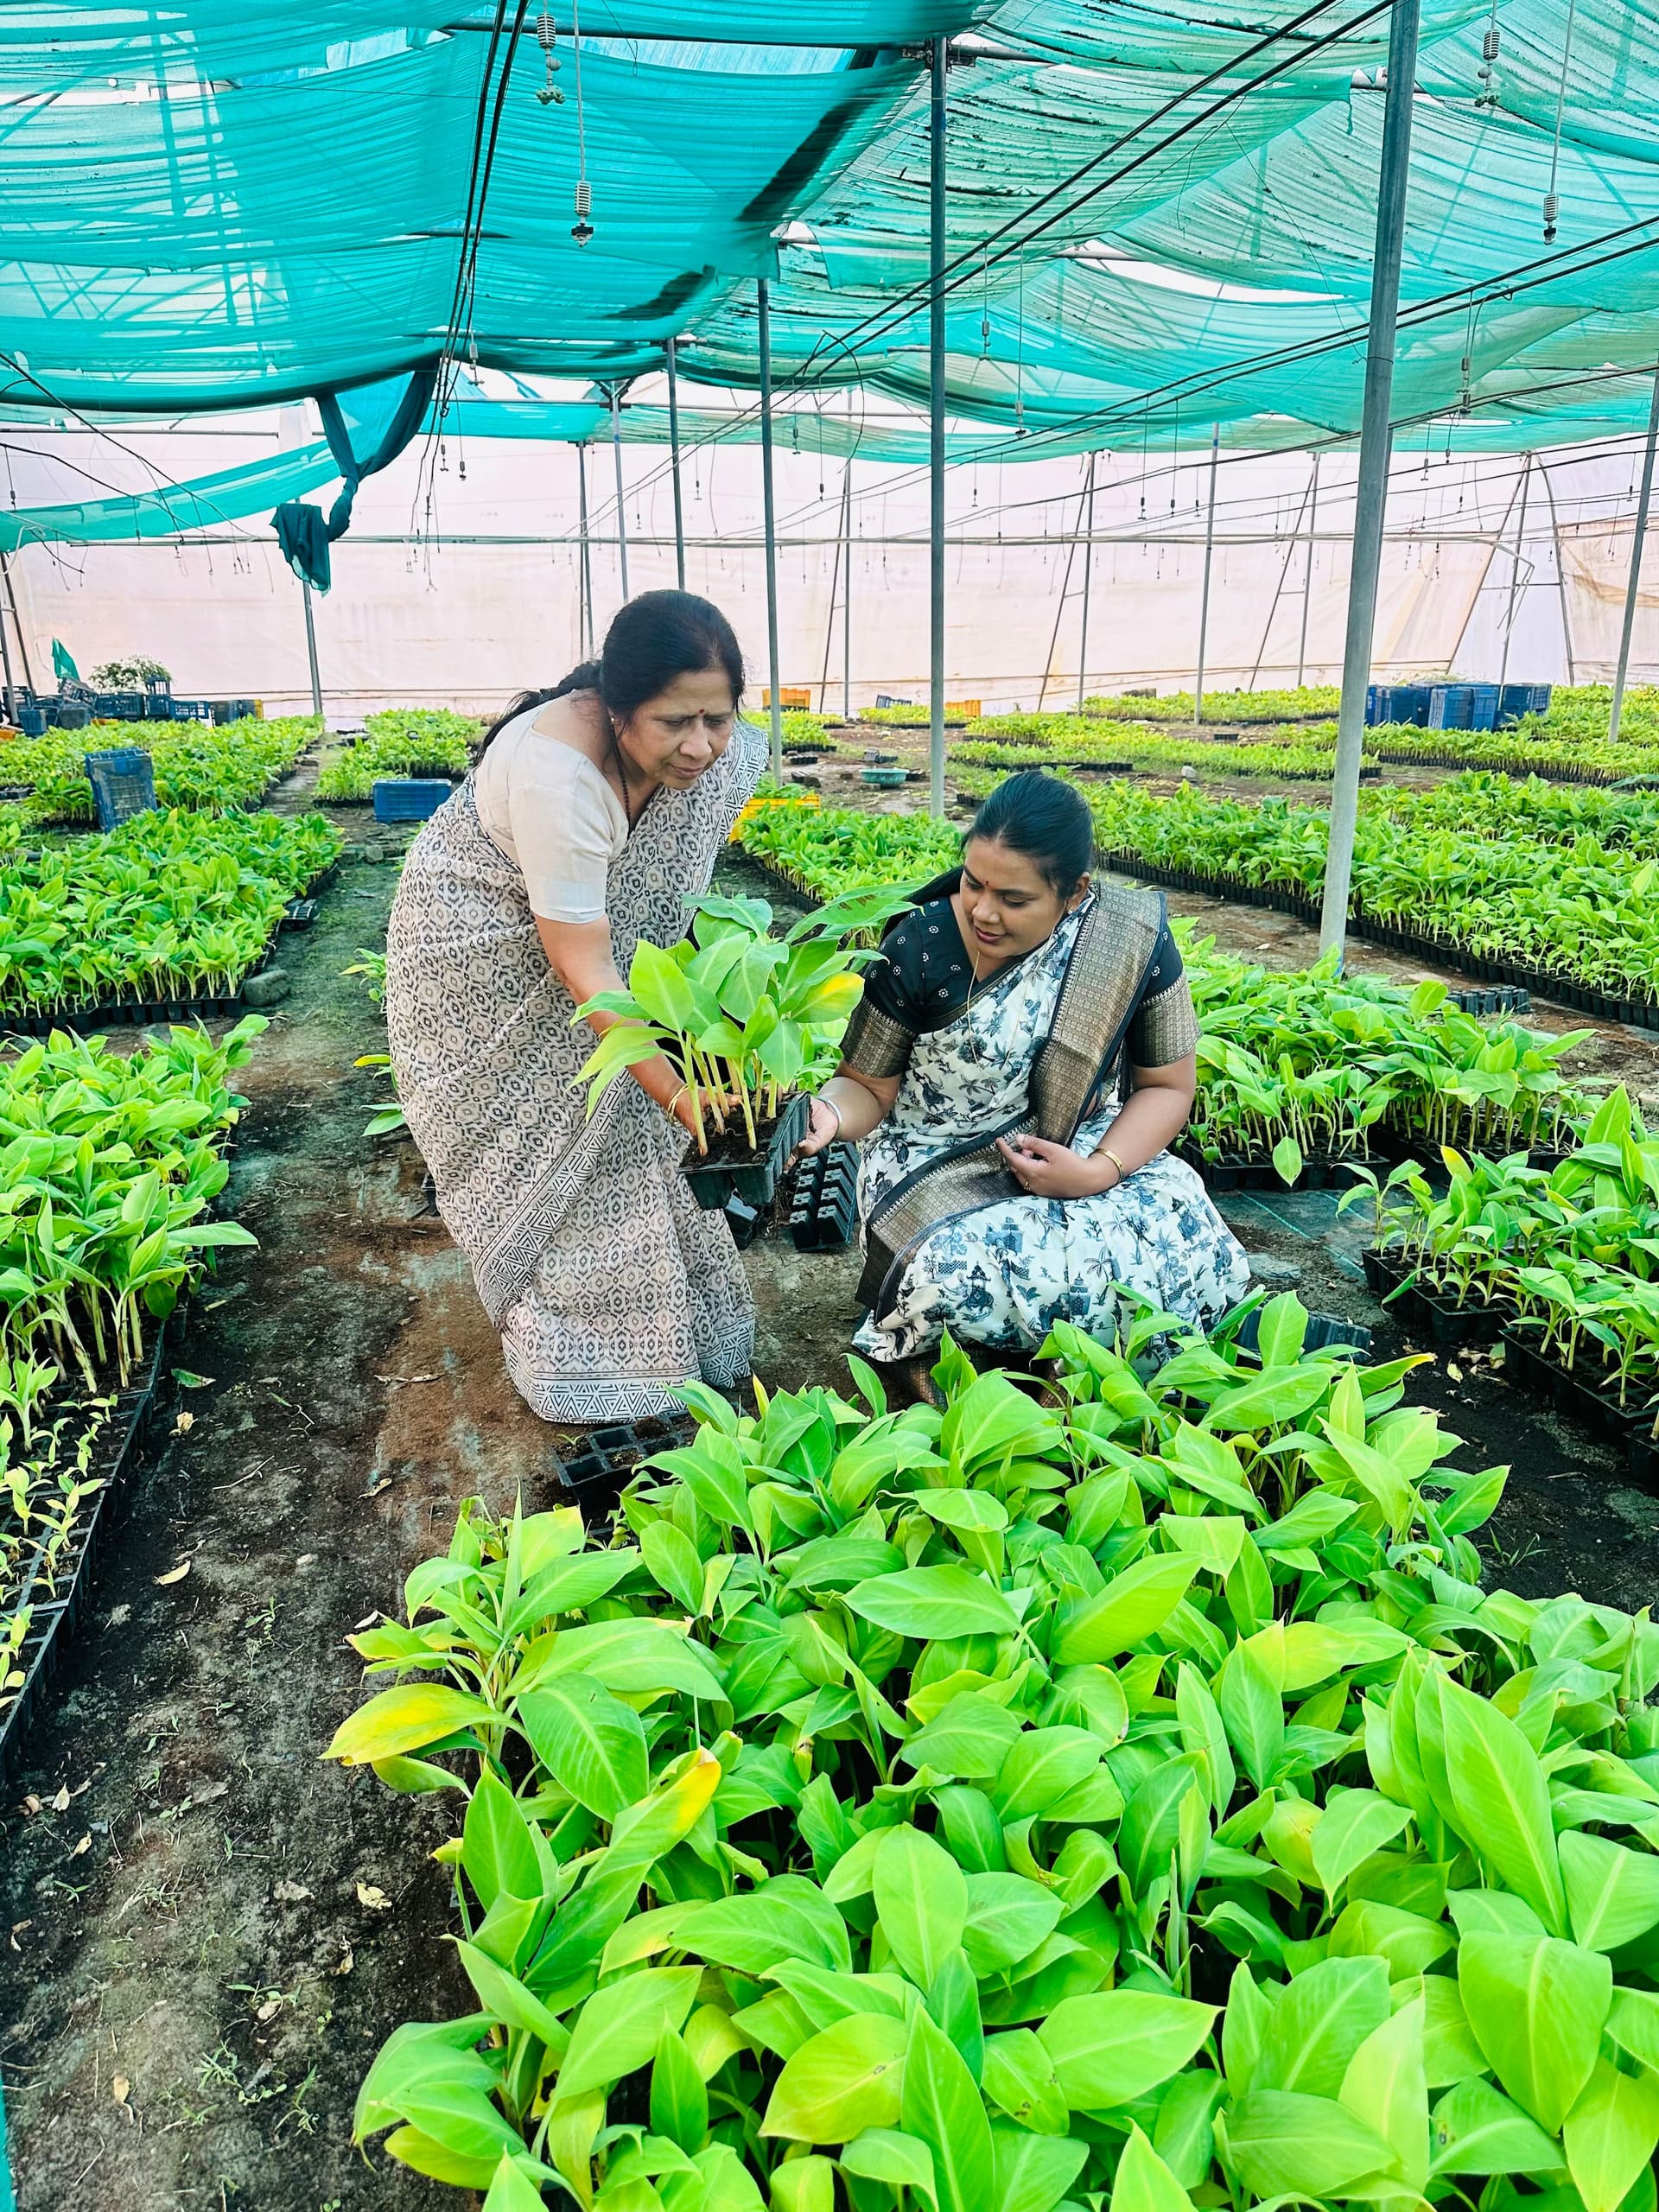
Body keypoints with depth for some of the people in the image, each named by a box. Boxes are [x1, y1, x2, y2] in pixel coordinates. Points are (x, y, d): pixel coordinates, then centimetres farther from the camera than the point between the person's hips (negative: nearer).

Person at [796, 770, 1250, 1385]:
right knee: (964, 1267, -35)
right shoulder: (917, 951, -13)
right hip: (940, 1170, -2)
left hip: (1092, 1155, 3)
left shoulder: (1131, 938, -10)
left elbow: (1167, 1085, -2)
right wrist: (827, 1113, -29)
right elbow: (868, 1085, -5)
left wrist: (1100, 1170, -18)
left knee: (1196, 1251, -25)